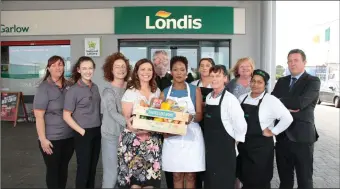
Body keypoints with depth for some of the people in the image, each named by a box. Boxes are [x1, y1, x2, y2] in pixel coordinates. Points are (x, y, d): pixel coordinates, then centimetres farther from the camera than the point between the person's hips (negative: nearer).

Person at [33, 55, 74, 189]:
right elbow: (39, 115, -14)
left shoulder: (69, 86, 3)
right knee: (53, 169, 10)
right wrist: (43, 139, -17)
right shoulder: (44, 88, -10)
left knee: (64, 167, 18)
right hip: (52, 138, -4)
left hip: (69, 136, 5)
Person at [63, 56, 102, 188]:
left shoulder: (95, 87, 6)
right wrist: (82, 131, -14)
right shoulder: (73, 90, -12)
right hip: (84, 134, -5)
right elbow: (66, 116, -12)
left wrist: (101, 125, 8)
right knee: (83, 167, 5)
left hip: (97, 132, 6)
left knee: (93, 167, 14)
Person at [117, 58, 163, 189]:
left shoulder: (157, 91, 9)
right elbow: (126, 117, -7)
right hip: (133, 138, -4)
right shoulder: (130, 92, -5)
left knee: (151, 178, 6)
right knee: (135, 178, -2)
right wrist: (130, 124, -27)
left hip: (153, 139, 4)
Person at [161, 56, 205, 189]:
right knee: (176, 175, 8)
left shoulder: (195, 90, 1)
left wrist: (192, 117, -25)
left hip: (191, 136, -1)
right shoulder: (165, 92, 6)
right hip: (172, 137, 2)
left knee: (190, 175, 4)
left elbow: (199, 115, -3)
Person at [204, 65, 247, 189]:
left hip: (224, 148, -6)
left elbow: (241, 124, -16)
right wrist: (208, 139, 12)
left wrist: (235, 142, -6)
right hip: (209, 146, 7)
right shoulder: (208, 97, 6)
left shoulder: (230, 99, -16)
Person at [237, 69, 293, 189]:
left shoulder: (271, 100, -13)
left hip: (261, 146, -5)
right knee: (245, 178, 16)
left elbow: (287, 118, -18)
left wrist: (273, 132, -14)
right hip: (243, 144, 5)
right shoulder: (242, 98, 5)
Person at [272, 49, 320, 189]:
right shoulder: (282, 81, 11)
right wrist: (285, 107, -15)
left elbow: (300, 103, -22)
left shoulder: (313, 81, -6)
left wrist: (279, 101, -10)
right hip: (282, 136, 5)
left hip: (302, 136, -5)